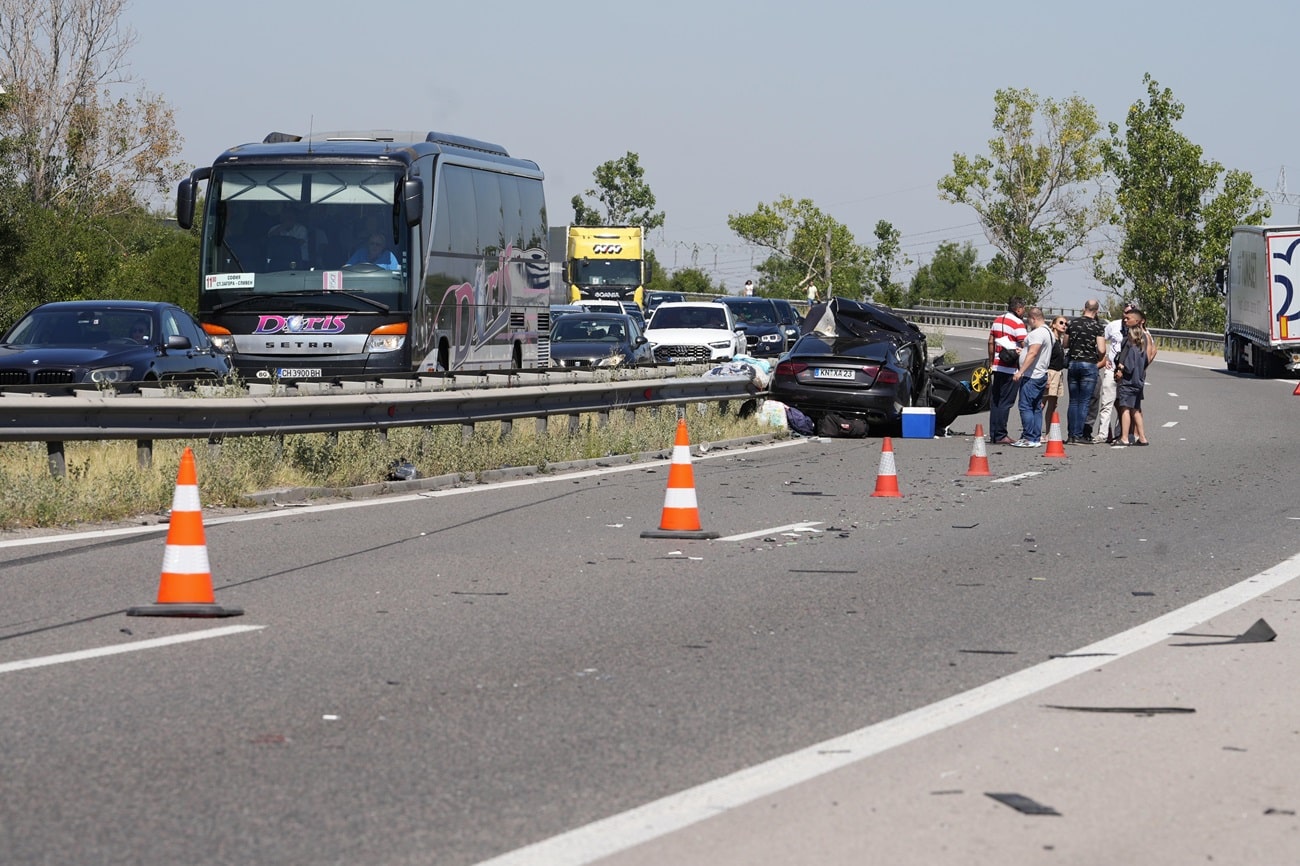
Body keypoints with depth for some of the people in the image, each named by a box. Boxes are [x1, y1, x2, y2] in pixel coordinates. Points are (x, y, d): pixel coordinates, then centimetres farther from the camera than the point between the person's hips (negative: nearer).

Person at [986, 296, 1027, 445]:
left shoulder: (997, 320, 14)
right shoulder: (1018, 323, -10)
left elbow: (991, 342, 18)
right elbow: (1024, 346, -15)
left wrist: (991, 362, 24)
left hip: (997, 365, 7)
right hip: (1011, 368, -7)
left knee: (995, 401, 11)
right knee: (1005, 403, -6)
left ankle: (993, 434, 13)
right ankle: (1000, 436, -6)